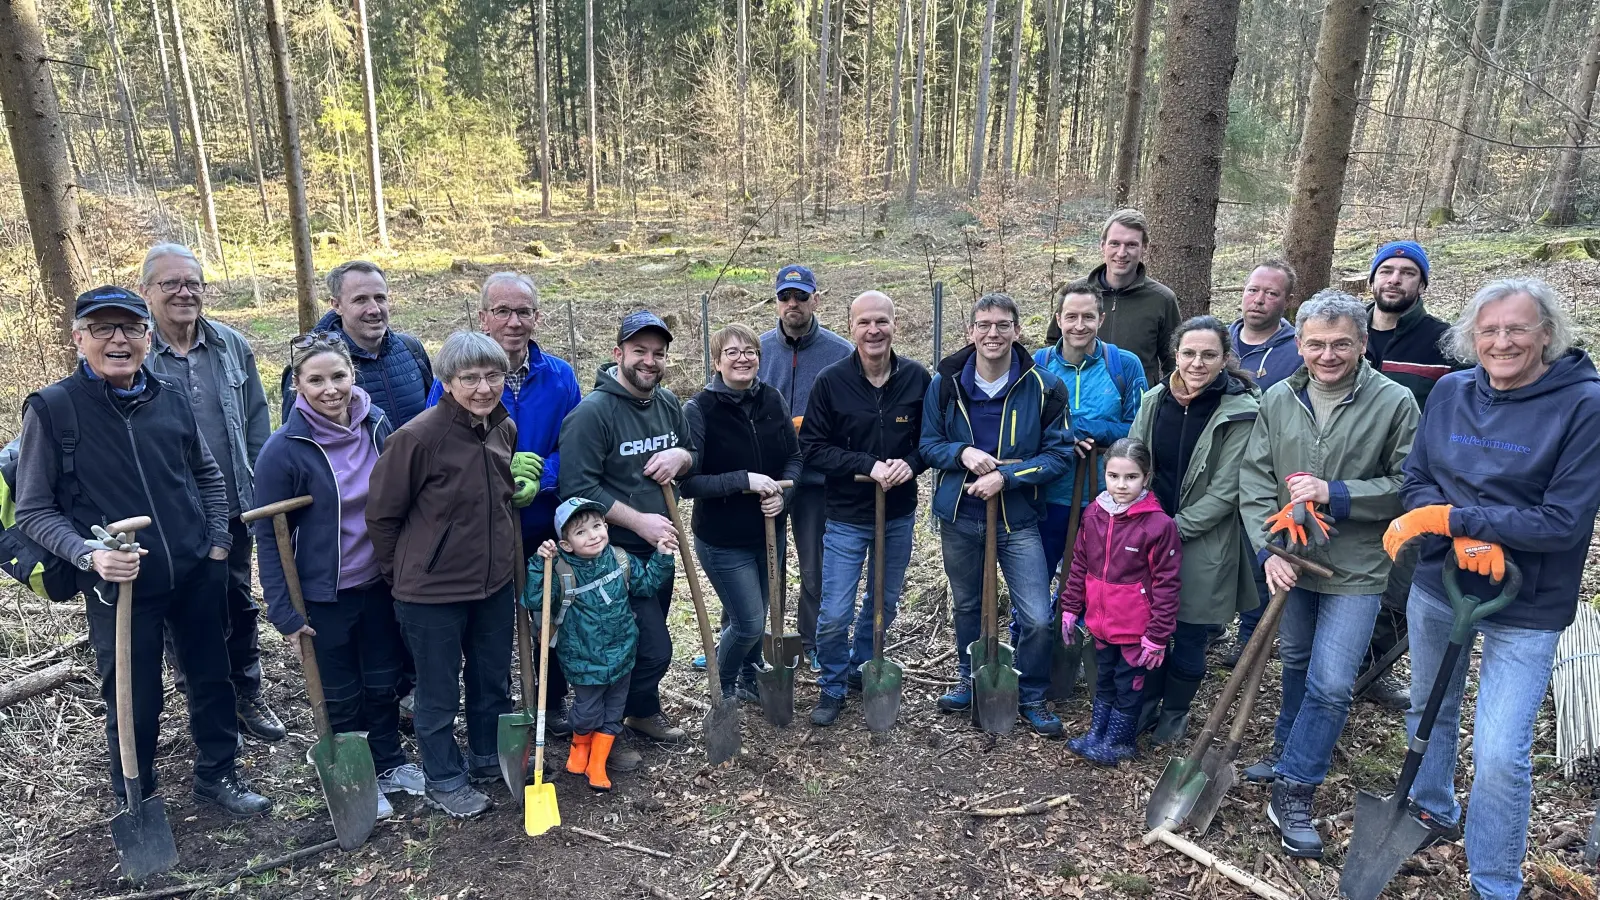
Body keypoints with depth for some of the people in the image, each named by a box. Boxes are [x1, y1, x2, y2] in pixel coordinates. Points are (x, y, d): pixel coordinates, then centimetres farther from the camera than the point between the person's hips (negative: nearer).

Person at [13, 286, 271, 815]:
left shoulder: (171, 398, 1)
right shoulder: (51, 409, -9)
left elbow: (208, 474, 14)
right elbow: (34, 511, -6)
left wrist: (218, 541, 5)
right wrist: (88, 554, -22)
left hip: (197, 575, 3)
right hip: (118, 586, -3)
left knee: (213, 677, 16)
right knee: (134, 703, 8)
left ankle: (217, 774, 38)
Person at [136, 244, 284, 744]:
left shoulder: (232, 346, 2)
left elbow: (257, 418, 7)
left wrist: (258, 486, 3)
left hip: (231, 507, 4)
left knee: (239, 603, 16)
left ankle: (247, 697, 32)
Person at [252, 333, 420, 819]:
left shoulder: (377, 424, -5)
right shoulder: (284, 449, -18)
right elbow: (269, 536, -12)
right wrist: (283, 611, -13)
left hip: (380, 582, 4)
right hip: (325, 595, -4)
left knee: (384, 681, 19)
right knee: (341, 696, 14)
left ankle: (389, 761, 41)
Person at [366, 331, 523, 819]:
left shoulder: (505, 428, -1)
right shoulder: (417, 437, -22)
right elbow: (382, 513, -11)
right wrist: (405, 575, -2)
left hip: (494, 582, 6)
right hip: (432, 590, -6)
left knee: (494, 680, 21)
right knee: (439, 693, 11)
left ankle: (488, 756, 43)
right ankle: (444, 780, 31)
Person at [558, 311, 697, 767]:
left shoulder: (668, 403, 4)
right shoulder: (592, 412, -19)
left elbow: (694, 456, 16)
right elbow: (578, 488, -23)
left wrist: (681, 457, -9)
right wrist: (638, 521, -23)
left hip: (657, 548, 8)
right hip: (615, 553, -8)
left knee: (647, 641, 22)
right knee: (654, 647, -5)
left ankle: (642, 712, 44)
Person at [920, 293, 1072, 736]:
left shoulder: (1043, 387, -9)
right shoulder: (945, 384, -4)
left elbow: (1060, 454, -8)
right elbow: (928, 444, 3)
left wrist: (1005, 475, -20)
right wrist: (962, 453, -18)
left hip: (1018, 520, -2)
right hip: (959, 517, 2)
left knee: (1038, 619, -3)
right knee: (966, 606, 20)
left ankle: (1031, 698, 22)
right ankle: (970, 679, 43)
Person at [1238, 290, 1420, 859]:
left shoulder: (1394, 403, -12)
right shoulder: (1278, 400, -2)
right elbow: (1254, 480, -2)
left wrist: (1334, 493, -21)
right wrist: (1268, 549, -11)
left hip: (1354, 569, -3)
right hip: (1289, 559, 4)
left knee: (1331, 684, -4)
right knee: (1296, 663, 22)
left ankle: (1293, 794, 10)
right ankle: (1288, 752, 42)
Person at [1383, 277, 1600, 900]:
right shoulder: (1449, 393, -3)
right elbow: (1415, 482, -1)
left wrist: (1452, 518, -22)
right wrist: (1468, 539, -18)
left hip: (1527, 608, -4)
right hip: (1437, 585, 5)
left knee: (1500, 754, -4)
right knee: (1430, 709, 22)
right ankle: (1432, 811, 48)